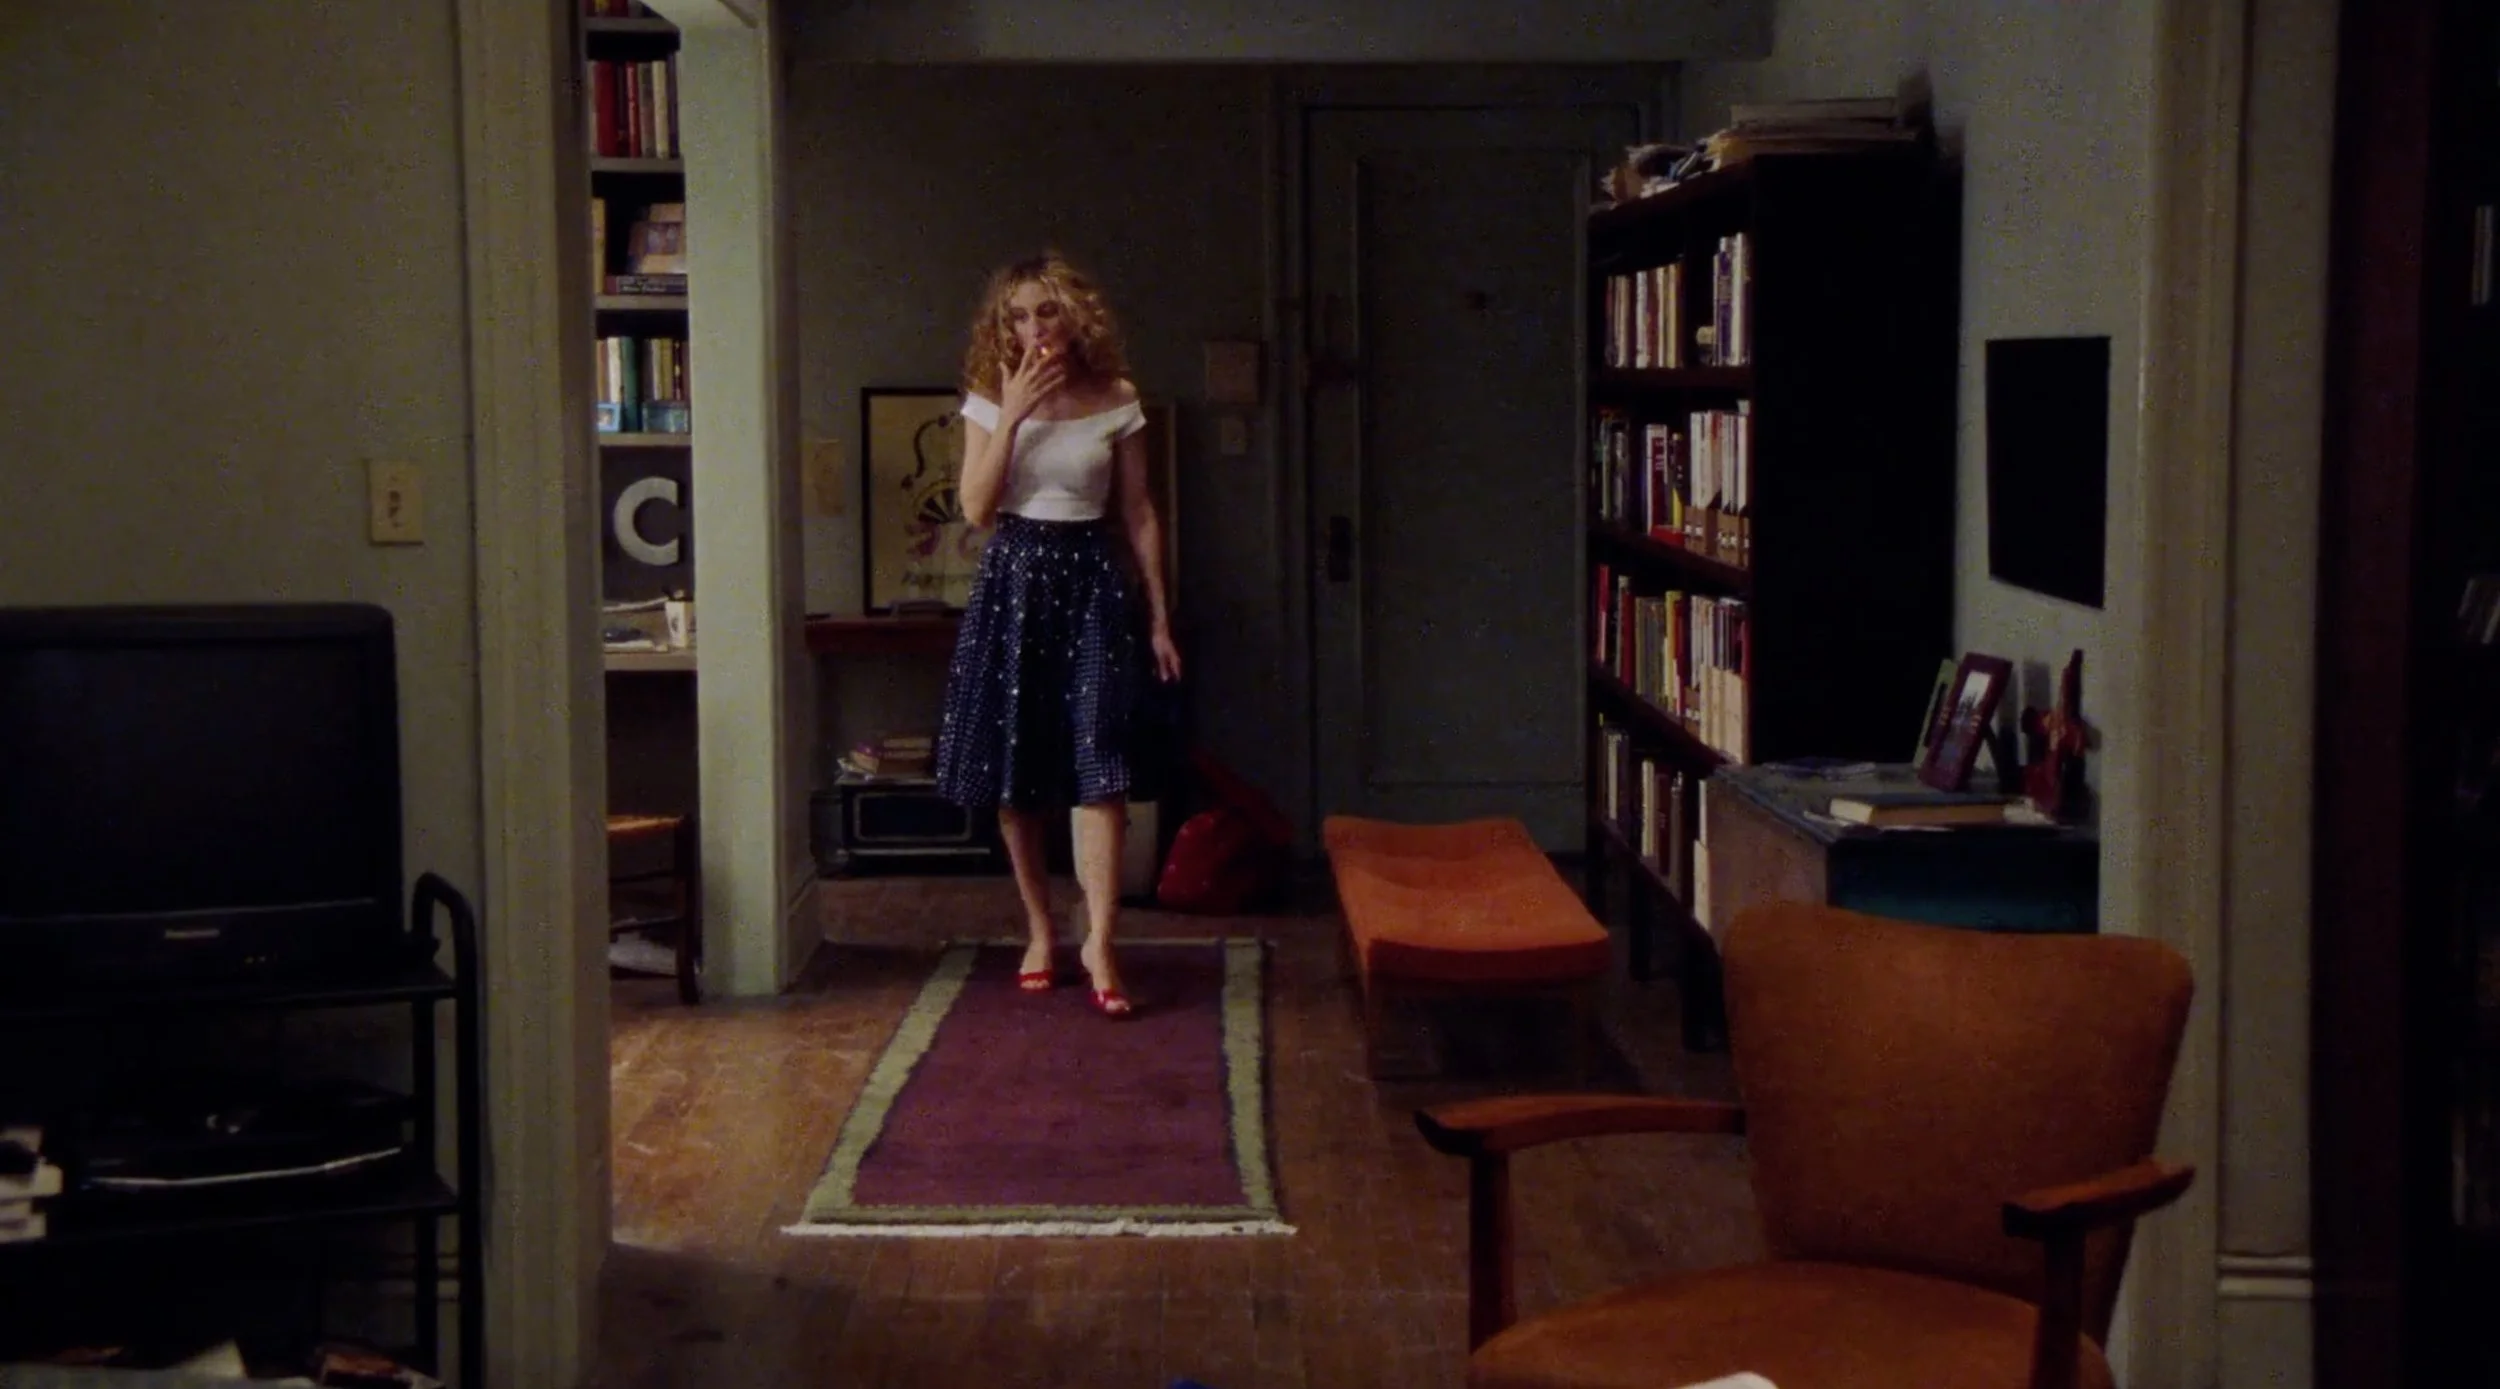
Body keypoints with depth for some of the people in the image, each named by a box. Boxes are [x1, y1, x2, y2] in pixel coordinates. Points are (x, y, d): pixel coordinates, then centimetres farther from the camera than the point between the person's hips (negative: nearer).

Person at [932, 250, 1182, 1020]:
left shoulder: (1116, 401, 1)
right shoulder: (990, 401, 1)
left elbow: (1138, 515, 5)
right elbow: (976, 508, -7)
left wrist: (1158, 617, 4)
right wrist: (1013, 414, -15)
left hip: (1090, 582, -1)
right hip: (1014, 580, 1)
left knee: (1099, 768, -10)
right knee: (1015, 772, 6)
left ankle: (1099, 944, -10)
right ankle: (1040, 929, 21)